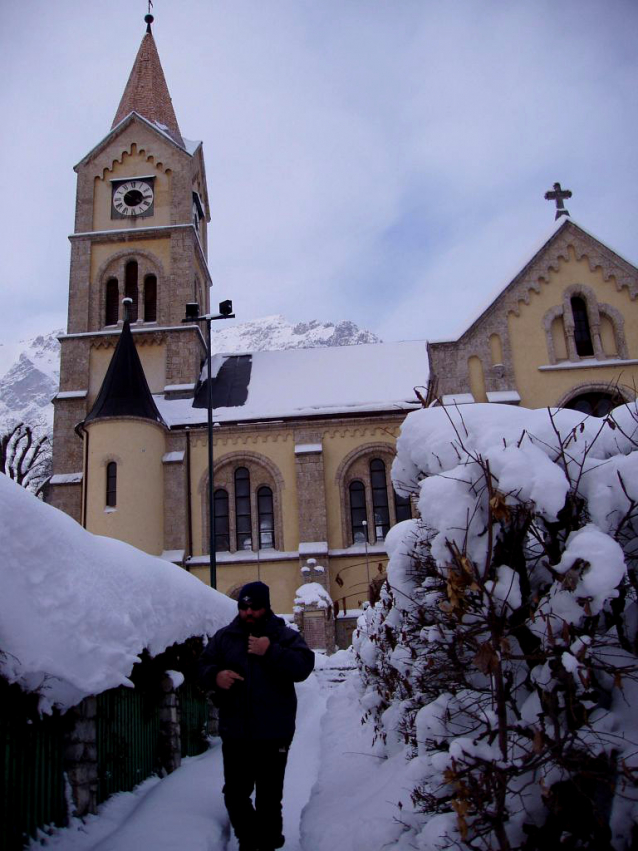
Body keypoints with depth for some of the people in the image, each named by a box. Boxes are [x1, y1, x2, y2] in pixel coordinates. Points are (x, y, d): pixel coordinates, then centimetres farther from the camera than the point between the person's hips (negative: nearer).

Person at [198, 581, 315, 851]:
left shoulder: (284, 636, -2)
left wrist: (270, 652, -25)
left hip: (273, 734, -3)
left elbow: (303, 666, -15)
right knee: (234, 794, 13)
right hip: (234, 733, 3)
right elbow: (204, 665, 10)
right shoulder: (224, 636, 6)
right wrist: (215, 675, -12)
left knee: (269, 798, 8)